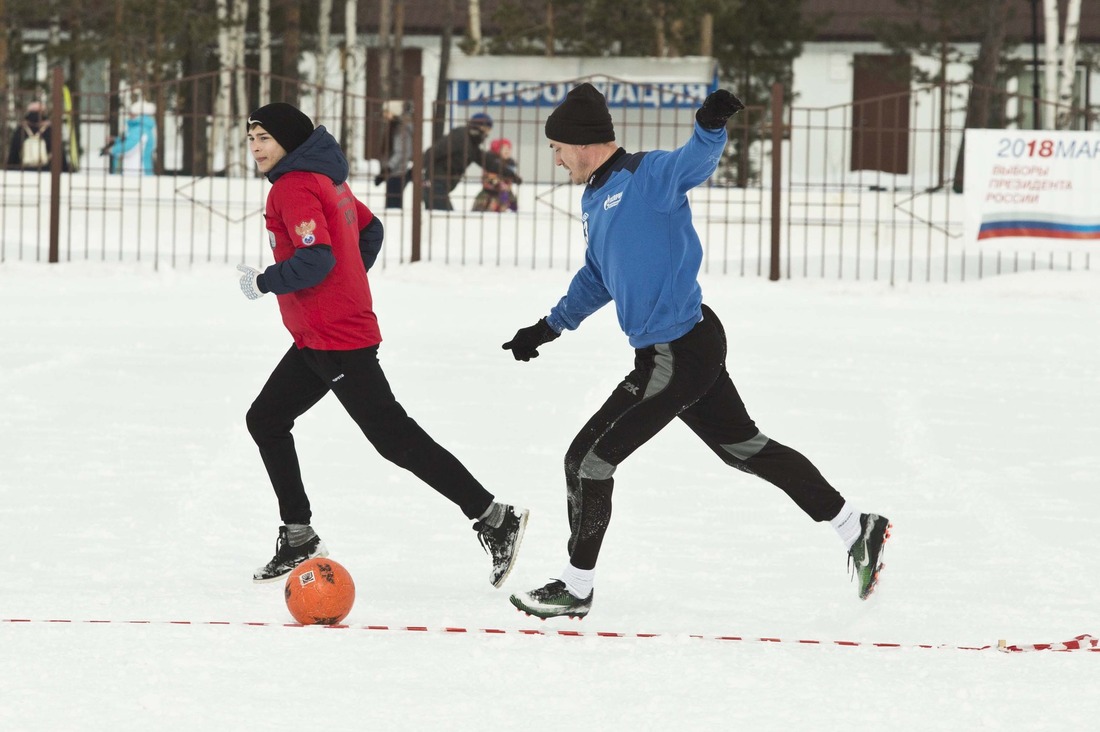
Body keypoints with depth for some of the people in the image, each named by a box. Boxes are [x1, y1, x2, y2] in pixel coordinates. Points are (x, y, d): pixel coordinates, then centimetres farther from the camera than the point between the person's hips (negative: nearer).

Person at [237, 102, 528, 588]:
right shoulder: (326, 178, 13)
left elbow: (316, 258, -26)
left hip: (335, 342, -11)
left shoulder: (294, 187, -16)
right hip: (317, 341, 11)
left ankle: (494, 519, -9)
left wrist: (262, 283, -14)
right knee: (266, 421, 15)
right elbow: (370, 230, 24)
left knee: (393, 437, -10)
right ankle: (297, 536, 19)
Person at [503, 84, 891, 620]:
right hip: (689, 350, 10)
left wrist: (711, 125, -54)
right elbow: (597, 278, 29)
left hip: (679, 354, -10)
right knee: (745, 446, 17)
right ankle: (857, 529, 24)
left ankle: (575, 588, 7)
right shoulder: (594, 199, 15)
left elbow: (694, 164, -34)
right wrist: (550, 327, 31)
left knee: (588, 459, -5)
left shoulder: (646, 176, -14)